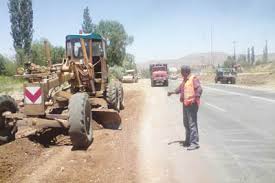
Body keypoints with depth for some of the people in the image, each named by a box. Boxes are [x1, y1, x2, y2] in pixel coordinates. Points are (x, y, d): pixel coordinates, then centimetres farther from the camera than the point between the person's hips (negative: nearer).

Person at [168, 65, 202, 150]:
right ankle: (188, 141, 30)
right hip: (185, 104, 10)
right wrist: (173, 92, 19)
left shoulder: (194, 79, -12)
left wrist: (195, 98, -30)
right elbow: (180, 88, 28)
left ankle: (194, 143, -6)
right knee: (186, 123, 17)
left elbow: (199, 89, -21)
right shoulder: (185, 80, 17)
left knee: (192, 123, -10)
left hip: (192, 104, -10)